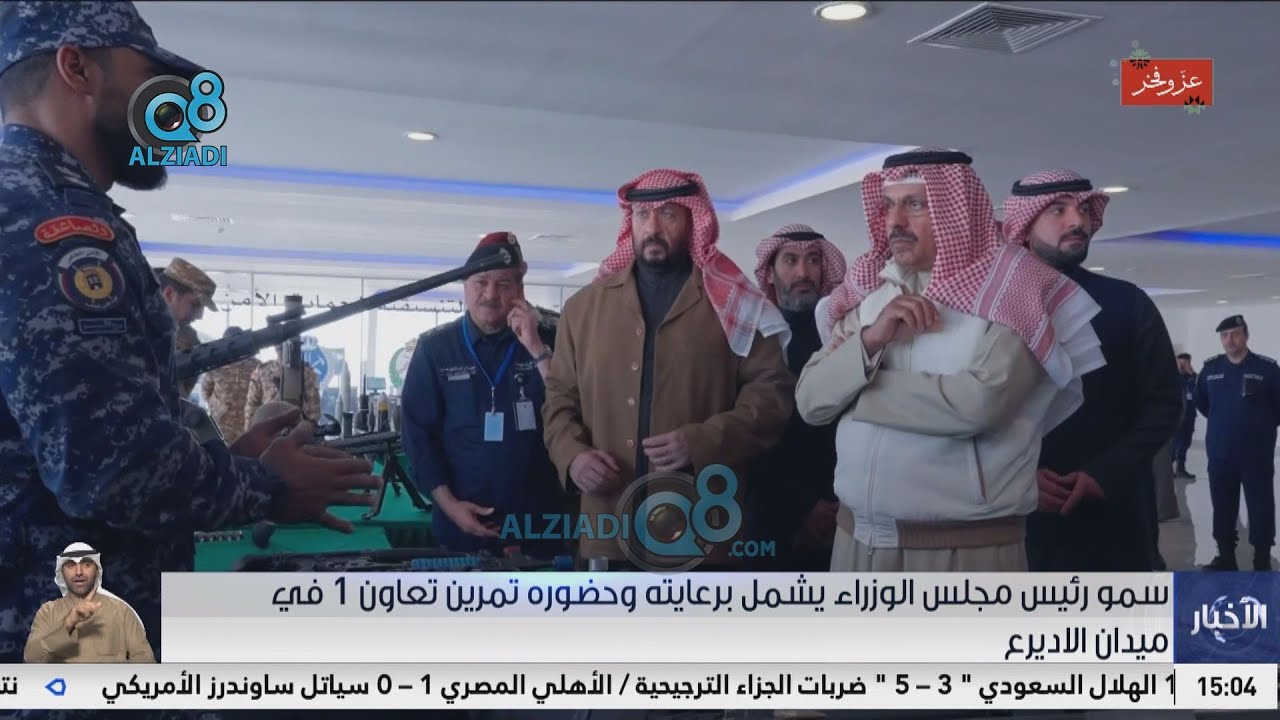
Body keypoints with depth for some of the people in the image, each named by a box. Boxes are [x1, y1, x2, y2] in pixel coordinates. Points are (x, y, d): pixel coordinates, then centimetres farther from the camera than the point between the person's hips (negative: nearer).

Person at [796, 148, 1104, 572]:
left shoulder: (1006, 289, -7)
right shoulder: (869, 291, 8)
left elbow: (979, 403, -22)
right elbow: (809, 400, 2)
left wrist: (858, 391, -10)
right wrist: (870, 339, -14)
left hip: (964, 547, -5)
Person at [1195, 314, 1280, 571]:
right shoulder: (1211, 368, 4)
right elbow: (1201, 402, 20)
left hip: (1257, 454, -3)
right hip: (1219, 453, 3)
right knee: (1222, 507, 11)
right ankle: (1226, 558, 24)